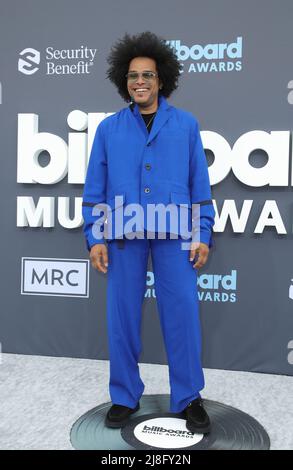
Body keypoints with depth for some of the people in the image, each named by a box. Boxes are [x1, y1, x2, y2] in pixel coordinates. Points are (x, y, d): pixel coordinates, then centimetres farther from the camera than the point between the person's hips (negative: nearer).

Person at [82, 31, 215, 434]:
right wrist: (94, 237, 0)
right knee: (122, 314, 6)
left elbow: (199, 182, 6)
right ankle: (124, 397, 23)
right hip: (122, 232, 1)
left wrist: (203, 234, 0)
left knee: (182, 312, 1)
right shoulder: (109, 128, 10)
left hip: (174, 231, -1)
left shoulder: (186, 124, 8)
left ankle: (189, 398, 18)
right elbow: (95, 187, 7)